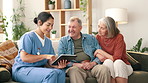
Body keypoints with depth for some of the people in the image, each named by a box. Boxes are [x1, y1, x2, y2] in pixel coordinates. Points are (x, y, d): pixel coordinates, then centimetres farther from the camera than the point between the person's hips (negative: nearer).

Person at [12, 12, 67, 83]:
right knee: (51, 73, -31)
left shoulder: (48, 41, 15)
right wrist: (45, 56, -21)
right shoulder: (28, 37, -7)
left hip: (39, 69, 6)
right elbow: (24, 57, -17)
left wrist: (57, 66, -13)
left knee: (60, 72, -23)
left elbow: (50, 61, 11)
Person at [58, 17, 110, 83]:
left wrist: (93, 63, -8)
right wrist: (75, 64, -12)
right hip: (75, 67, -2)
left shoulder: (91, 38, 20)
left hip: (91, 66, 2)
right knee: (74, 70, -38)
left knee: (104, 69, -30)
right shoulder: (63, 41, 16)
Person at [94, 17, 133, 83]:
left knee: (118, 62, -36)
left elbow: (116, 58, -21)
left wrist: (100, 51, -15)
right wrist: (99, 55, -21)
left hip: (122, 65, -2)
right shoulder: (98, 37, -1)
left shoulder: (119, 37, -15)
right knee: (108, 61, -32)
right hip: (107, 65, 2)